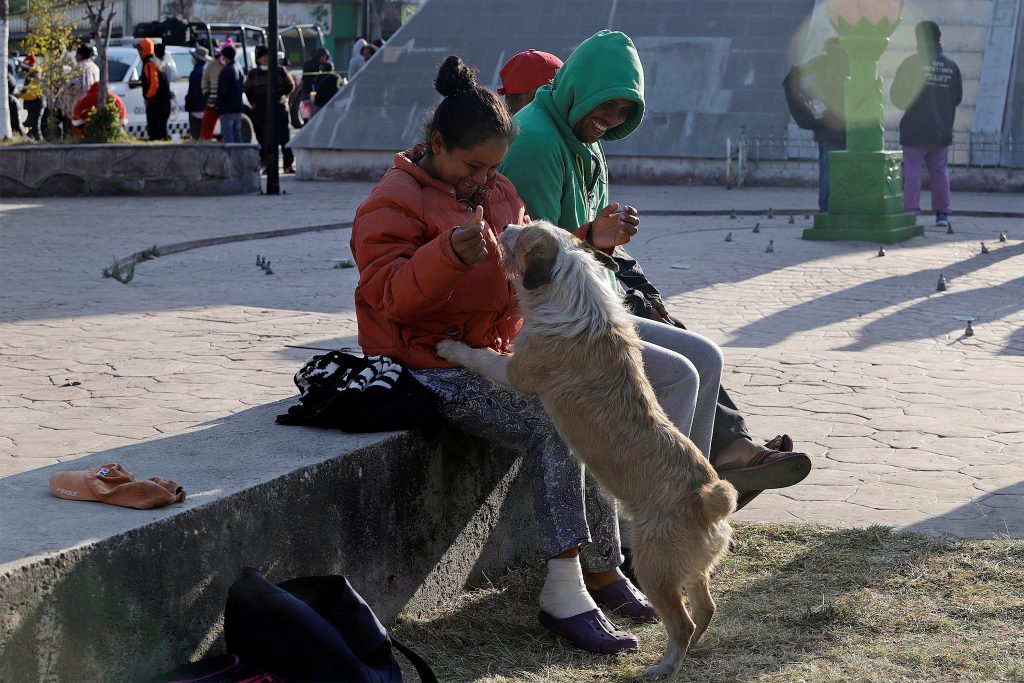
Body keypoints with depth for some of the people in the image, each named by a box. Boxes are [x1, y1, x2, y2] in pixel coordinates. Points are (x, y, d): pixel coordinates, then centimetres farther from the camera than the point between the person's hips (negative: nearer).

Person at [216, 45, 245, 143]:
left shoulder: (226, 71, -16)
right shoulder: (238, 69, 11)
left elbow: (222, 91, -18)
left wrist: (219, 104, -6)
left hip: (227, 109, -9)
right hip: (238, 108, 9)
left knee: (228, 136, -8)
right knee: (237, 135, 14)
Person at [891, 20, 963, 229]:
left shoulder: (912, 63, -9)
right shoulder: (951, 66, 4)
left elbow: (896, 95, -6)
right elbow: (958, 97, 11)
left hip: (915, 129, -4)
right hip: (942, 131, 4)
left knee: (912, 170, 0)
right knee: (939, 171, 11)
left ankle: (911, 210, -5)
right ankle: (942, 213, 11)